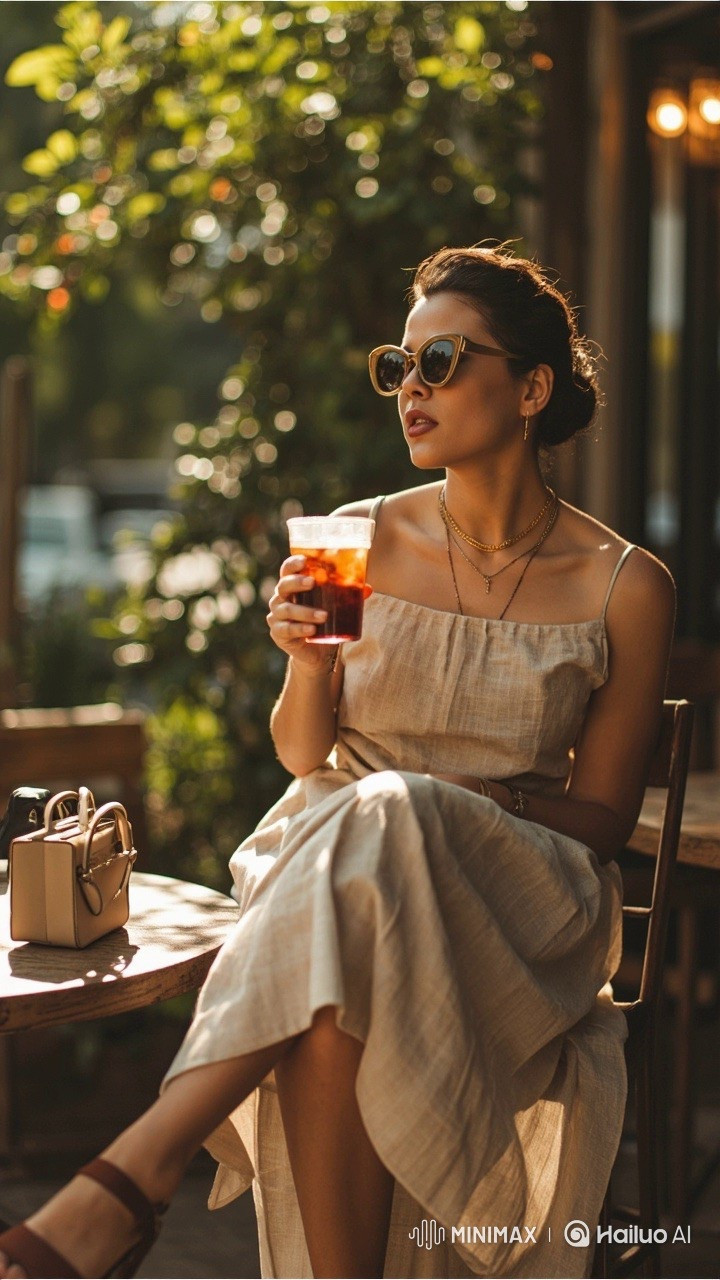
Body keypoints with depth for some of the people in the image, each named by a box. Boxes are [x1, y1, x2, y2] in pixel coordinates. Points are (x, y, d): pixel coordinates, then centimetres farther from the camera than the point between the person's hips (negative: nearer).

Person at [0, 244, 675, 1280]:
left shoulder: (626, 587, -2)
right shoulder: (363, 542, 3)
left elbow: (602, 817, 3)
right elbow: (303, 755, 8)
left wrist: (475, 800, -16)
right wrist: (307, 666, -15)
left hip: (517, 890, -2)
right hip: (340, 858, 2)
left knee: (372, 824, -39)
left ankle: (130, 1177, -40)